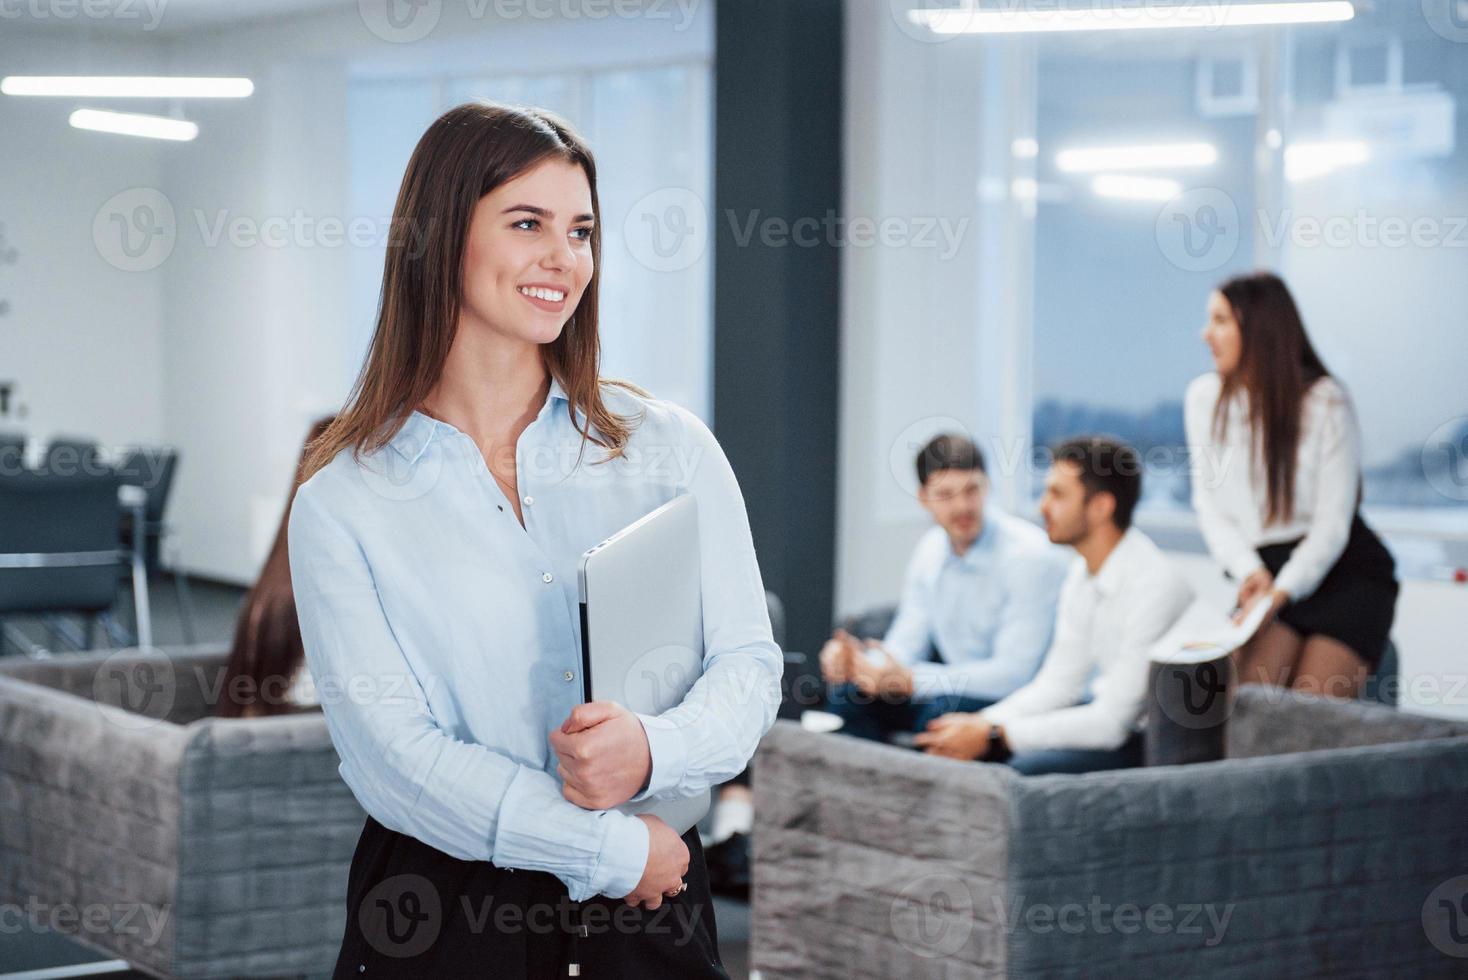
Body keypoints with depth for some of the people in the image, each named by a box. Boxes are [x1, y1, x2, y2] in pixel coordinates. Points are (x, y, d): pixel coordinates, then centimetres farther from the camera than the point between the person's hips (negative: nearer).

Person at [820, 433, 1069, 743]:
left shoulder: (1030, 555, -19)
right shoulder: (931, 550, 4)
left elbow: (1014, 673, -24)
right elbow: (906, 644, 7)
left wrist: (909, 680, -27)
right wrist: (859, 661, -17)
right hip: (961, 687, 7)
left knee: (942, 710, -34)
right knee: (849, 691, -8)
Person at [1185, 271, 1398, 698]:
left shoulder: (1325, 403, -10)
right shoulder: (1204, 398, 4)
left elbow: (1333, 523, -13)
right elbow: (1209, 503, 3)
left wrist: (1281, 591, -24)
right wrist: (1248, 571, -13)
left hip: (1344, 573, -3)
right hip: (1267, 573, 3)